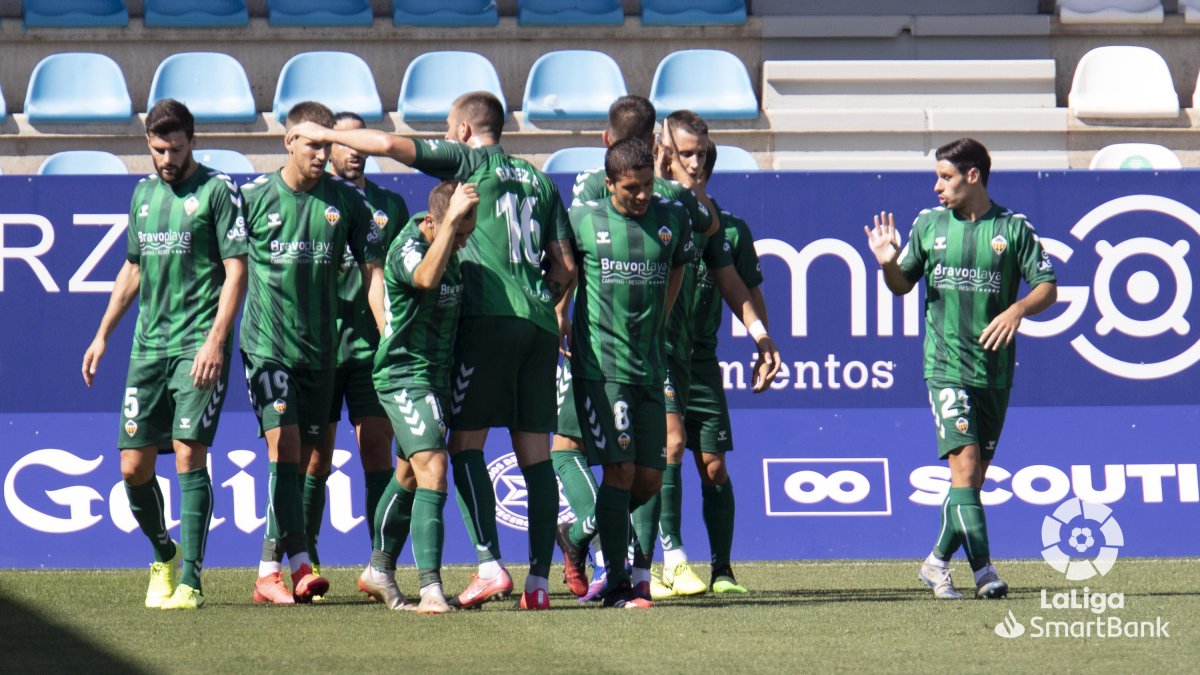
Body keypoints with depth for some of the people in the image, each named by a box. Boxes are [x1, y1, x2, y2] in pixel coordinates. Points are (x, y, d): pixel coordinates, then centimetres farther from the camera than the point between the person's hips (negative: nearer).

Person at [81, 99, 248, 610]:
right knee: (134, 466, 3)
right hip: (148, 345, 6)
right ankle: (164, 555, 27)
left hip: (199, 346, -6)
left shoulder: (216, 190, -3)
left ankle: (190, 581, -11)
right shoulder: (144, 193, 15)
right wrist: (103, 334, 21)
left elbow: (236, 271, -8)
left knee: (189, 455, -13)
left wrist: (215, 341, -18)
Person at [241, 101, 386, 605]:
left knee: (299, 463, 6)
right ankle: (300, 563, -20)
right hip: (266, 342, -3)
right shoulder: (253, 198, -1)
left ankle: (268, 572, 13)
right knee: (284, 450, -15)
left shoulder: (346, 201, 3)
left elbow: (372, 272, 5)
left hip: (320, 348, 3)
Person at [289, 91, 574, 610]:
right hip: (539, 324, 6)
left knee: (465, 443, -3)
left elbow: (387, 144, -4)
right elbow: (566, 266, 17)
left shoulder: (468, 161, 5)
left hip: (490, 315, -6)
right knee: (535, 454, 3)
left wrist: (326, 135, 10)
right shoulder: (538, 181, 21)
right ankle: (539, 581, -2)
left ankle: (491, 566, -16)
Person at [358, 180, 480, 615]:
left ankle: (380, 570, 31)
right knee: (432, 468, -20)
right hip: (405, 376, -9)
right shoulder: (408, 247, -19)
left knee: (409, 474, 18)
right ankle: (430, 587, -26)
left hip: (434, 374, 9)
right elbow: (427, 277, -43)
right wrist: (451, 217, -40)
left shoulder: (445, 245, 8)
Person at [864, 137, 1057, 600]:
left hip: (995, 369, 1)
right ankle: (983, 569, -20)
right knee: (964, 462, -16)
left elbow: (1047, 287, 1)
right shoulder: (929, 224, 7)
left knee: (974, 475, 8)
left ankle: (938, 561, 25)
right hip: (946, 365, -1)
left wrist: (1017, 309, -18)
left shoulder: (1013, 228, 2)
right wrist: (888, 264, -6)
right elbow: (903, 285, 16)